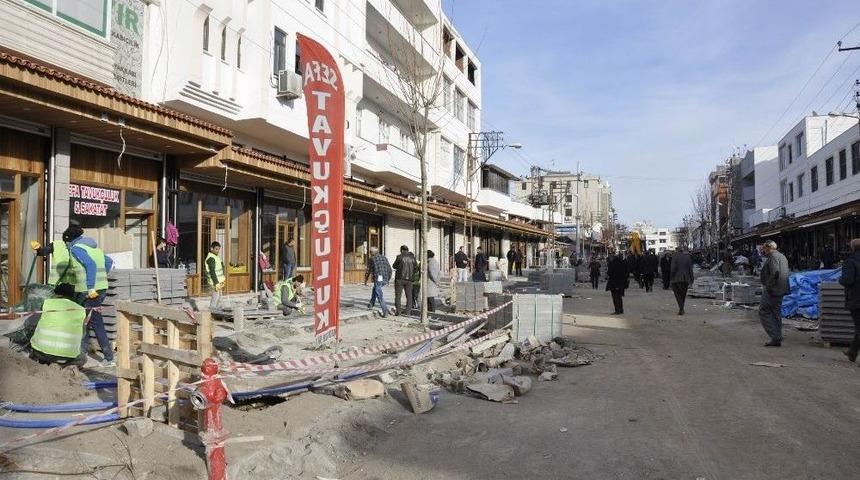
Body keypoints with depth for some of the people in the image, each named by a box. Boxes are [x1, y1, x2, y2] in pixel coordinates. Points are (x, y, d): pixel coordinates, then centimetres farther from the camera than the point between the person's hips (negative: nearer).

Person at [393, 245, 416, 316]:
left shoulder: (399, 257, -7)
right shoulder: (412, 257, 3)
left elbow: (395, 266, 6)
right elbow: (415, 269, 7)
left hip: (400, 278, -3)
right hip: (409, 279, 3)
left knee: (398, 295, 4)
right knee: (409, 296, 9)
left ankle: (398, 311, 0)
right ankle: (408, 311, 6)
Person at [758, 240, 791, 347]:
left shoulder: (773, 256, -11)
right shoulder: (782, 256, 20)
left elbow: (775, 272, -24)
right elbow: (785, 273, 21)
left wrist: (768, 287, -18)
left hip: (772, 290, -10)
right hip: (781, 290, 10)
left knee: (764, 312, -6)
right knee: (776, 313, 13)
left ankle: (776, 337, -11)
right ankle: (777, 339, 14)